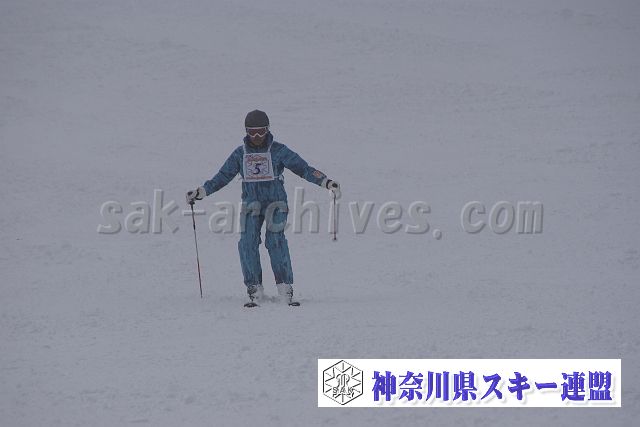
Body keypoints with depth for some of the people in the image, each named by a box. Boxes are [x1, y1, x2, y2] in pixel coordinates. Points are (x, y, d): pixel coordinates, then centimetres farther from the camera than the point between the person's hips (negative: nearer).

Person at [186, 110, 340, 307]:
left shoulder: (278, 150, -1)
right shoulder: (240, 154, 7)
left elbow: (303, 168, -4)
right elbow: (222, 176, 12)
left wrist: (326, 182, -15)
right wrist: (200, 192, 5)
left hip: (275, 202, -3)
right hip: (251, 204, 3)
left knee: (275, 240, -20)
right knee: (248, 243, -14)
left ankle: (285, 289, -20)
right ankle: (254, 290, -9)